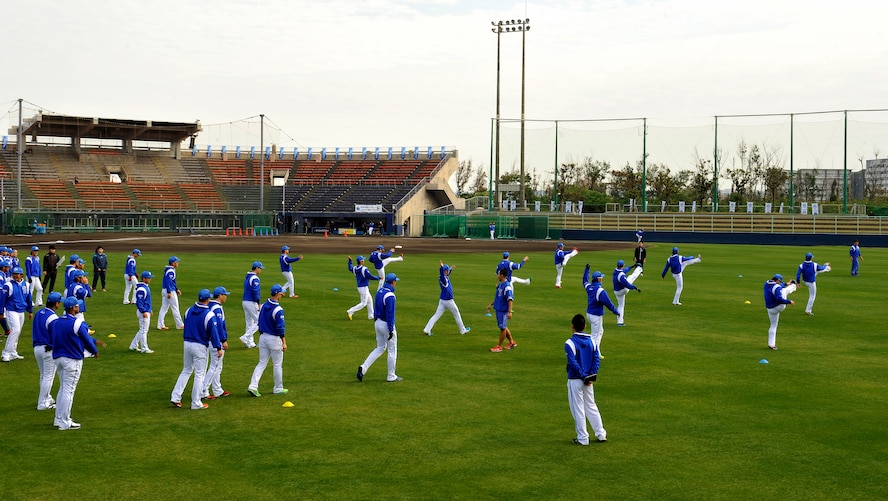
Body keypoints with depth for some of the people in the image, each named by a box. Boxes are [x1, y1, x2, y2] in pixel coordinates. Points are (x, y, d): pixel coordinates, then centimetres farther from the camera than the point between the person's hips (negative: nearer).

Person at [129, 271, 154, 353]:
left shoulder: (147, 286, 12)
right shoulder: (141, 289, -19)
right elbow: (139, 301, -23)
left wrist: (150, 309, 23)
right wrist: (143, 312, -25)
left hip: (147, 311, 10)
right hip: (143, 312, -10)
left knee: (142, 330, 16)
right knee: (144, 330, -3)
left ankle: (133, 346, 24)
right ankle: (144, 349, 3)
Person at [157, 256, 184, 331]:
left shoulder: (170, 270, 14)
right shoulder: (171, 271, -17)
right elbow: (168, 281, -24)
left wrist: (177, 289, 23)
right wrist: (169, 292, -27)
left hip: (164, 290, 10)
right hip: (170, 291, -10)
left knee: (164, 308, 9)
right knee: (175, 308, -1)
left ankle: (160, 325, 8)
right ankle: (180, 325, 6)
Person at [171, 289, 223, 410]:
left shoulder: (189, 311, 3)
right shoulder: (209, 315, -15)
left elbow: (185, 328, 13)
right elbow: (213, 332, -13)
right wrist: (218, 348, -6)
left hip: (187, 344, 6)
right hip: (200, 346, -6)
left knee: (186, 371, 19)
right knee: (199, 375, 3)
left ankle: (175, 396, 12)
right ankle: (196, 403, 8)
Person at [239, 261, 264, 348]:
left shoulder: (247, 277, 15)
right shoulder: (255, 278, -15)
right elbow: (255, 292, -22)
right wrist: (258, 304, -18)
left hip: (245, 301, 9)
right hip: (251, 303, -9)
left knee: (250, 323, 13)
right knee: (258, 322, -2)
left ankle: (250, 342, 16)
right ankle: (246, 337, -8)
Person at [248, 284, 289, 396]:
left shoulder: (263, 306, 3)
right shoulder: (278, 310, -19)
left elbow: (259, 324, 11)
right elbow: (280, 328, -19)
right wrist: (284, 342, -13)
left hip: (263, 337, 7)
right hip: (274, 339, -7)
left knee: (262, 363, 9)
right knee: (277, 365, 8)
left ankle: (253, 386, -3)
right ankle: (278, 388, 19)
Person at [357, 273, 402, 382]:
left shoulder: (379, 292, 5)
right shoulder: (390, 296, -22)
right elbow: (390, 314, -23)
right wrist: (391, 330, -20)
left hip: (378, 323, 8)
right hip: (387, 325, -8)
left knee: (380, 348, 17)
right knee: (392, 350, 6)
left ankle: (363, 368, 3)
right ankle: (391, 376, 14)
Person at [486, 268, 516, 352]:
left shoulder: (507, 286, -20)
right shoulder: (500, 285, 9)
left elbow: (510, 299, -24)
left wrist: (510, 311, -29)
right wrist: (491, 305, 26)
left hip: (503, 310, -9)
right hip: (498, 309, 9)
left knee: (503, 328, 2)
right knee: (503, 327, 18)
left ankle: (499, 346, 9)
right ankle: (512, 342, 31)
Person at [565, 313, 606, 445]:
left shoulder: (569, 343, -15)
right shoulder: (592, 340, 2)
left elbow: (573, 363, -20)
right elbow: (597, 359, -2)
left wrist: (584, 376, -14)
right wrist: (592, 375, -5)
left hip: (575, 380, -5)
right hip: (588, 380, 5)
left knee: (578, 410, 3)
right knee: (591, 407, 18)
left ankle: (583, 438, 9)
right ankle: (601, 434, 19)